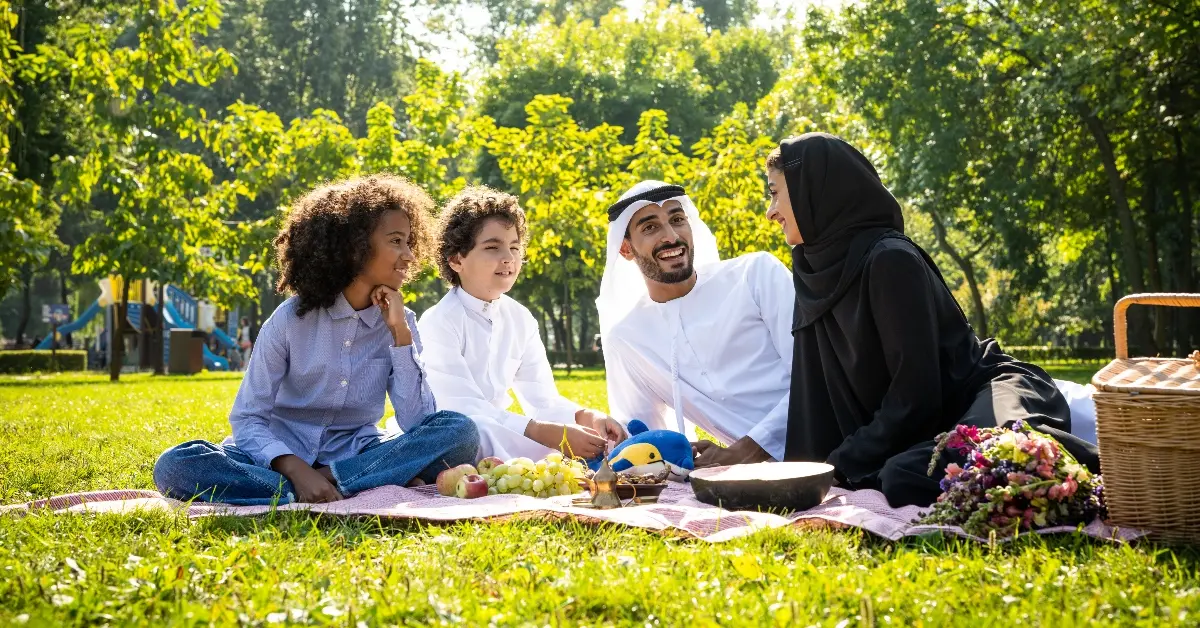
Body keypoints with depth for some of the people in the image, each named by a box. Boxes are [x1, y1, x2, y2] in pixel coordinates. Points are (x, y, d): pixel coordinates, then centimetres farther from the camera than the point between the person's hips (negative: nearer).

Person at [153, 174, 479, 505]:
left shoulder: (399, 321, -1)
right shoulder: (291, 319, -9)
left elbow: (417, 422, -11)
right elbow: (247, 418, -12)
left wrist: (401, 333, -16)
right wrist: (296, 470, -30)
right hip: (283, 455, -1)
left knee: (460, 431, -23)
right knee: (174, 465, -30)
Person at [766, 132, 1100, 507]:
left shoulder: (889, 259, -15)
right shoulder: (816, 270, 9)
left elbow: (915, 396, -16)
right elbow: (821, 395, 14)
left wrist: (840, 467, -11)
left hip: (988, 396, -8)